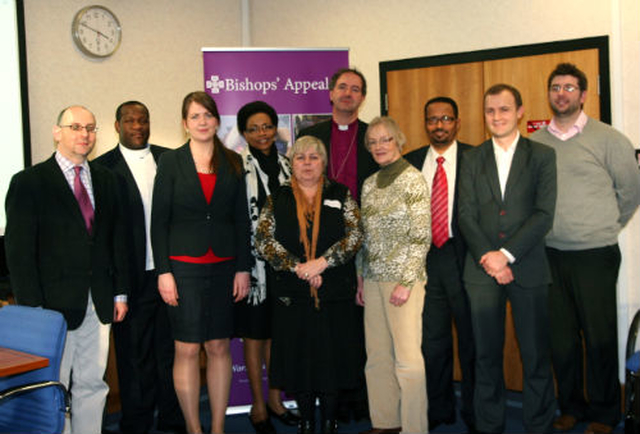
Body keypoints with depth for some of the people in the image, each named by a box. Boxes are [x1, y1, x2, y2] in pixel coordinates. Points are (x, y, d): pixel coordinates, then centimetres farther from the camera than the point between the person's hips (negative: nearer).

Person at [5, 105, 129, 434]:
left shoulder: (106, 180, 12)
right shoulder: (29, 182, -3)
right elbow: (19, 250, -7)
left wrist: (120, 293, 9)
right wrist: (31, 307, -13)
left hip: (99, 303, 5)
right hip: (55, 304, -4)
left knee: (92, 384, 11)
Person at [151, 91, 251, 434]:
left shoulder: (232, 162, 8)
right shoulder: (171, 162, 1)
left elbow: (241, 219, 9)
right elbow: (159, 220, -1)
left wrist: (243, 268, 3)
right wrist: (163, 271, -8)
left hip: (224, 266, 2)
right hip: (184, 265, -2)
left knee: (219, 347, 7)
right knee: (187, 349, 0)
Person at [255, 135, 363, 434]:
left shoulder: (341, 195, 6)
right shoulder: (277, 199, 7)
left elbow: (355, 235, -3)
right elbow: (263, 240, -2)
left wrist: (322, 262, -14)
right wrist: (297, 267, -12)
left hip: (335, 293, 0)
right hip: (292, 294, 1)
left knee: (332, 356, 4)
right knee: (298, 356, 5)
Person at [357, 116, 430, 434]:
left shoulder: (413, 179, -6)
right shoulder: (369, 184, 13)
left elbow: (421, 237, -11)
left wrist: (406, 282, -15)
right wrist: (361, 279, 13)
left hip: (403, 278, -6)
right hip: (374, 279, 7)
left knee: (407, 357, -4)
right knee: (377, 356, 9)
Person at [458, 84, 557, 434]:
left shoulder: (542, 155, 5)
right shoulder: (471, 159, 11)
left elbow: (544, 214, -5)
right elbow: (466, 214, 4)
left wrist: (506, 254, -12)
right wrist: (487, 258, -8)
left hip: (528, 267, -2)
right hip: (482, 269, 2)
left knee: (535, 355, 2)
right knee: (486, 355, 6)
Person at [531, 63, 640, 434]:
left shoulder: (607, 138, -2)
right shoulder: (535, 142, 6)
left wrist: (608, 227, 8)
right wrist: (545, 229, 6)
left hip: (595, 254, -3)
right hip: (550, 254, 3)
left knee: (600, 337, 3)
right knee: (560, 337, 10)